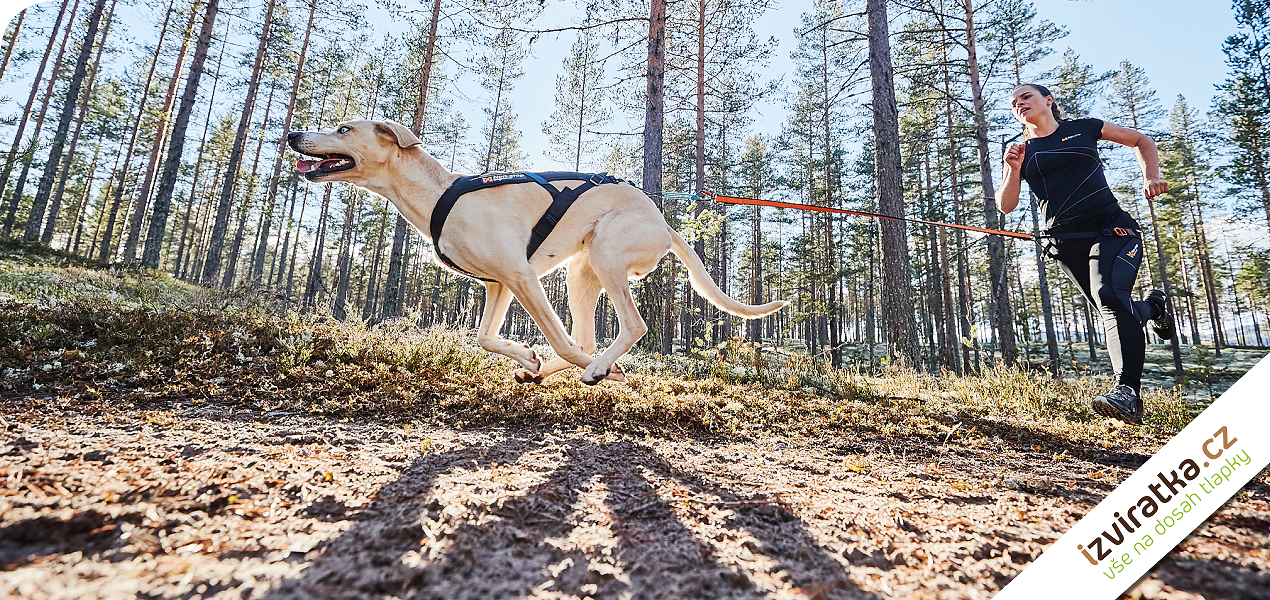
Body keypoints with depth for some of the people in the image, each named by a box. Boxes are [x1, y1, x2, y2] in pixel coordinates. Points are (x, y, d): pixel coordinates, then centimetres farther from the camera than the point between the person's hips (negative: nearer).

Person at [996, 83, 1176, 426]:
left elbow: (1141, 141, 22)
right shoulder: (1021, 151, 10)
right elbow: (1005, 206, 1)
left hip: (1111, 227, -2)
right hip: (1066, 241, 2)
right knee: (1115, 310, 7)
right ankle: (1153, 307, 43)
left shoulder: (1084, 128, 10)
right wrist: (1013, 169, -13)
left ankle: (1127, 392, -31)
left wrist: (1151, 177, 7)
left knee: (1110, 296, -26)